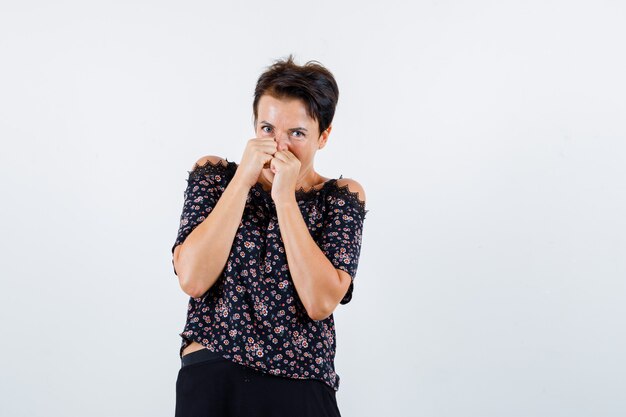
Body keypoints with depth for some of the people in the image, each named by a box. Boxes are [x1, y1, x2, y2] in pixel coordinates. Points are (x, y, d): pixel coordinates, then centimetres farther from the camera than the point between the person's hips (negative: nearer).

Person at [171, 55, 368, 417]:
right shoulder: (214, 175, 6)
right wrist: (242, 180, -10)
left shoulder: (342, 197, 5)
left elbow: (321, 302, -9)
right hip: (213, 375, 0)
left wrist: (285, 198, -11)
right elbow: (192, 280, -8)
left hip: (302, 387, 0)